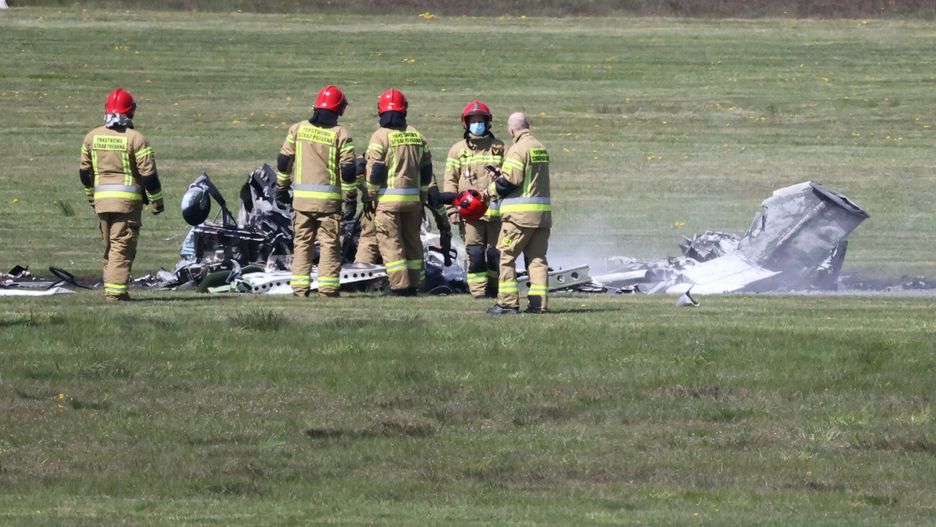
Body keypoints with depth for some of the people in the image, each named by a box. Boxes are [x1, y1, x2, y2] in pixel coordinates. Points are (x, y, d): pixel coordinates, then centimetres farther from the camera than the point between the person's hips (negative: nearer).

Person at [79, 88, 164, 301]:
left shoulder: (92, 137, 7)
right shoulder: (135, 139, -9)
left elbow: (85, 172, 15)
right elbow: (148, 175, -8)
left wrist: (91, 196, 28)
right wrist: (156, 201, 2)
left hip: (101, 199, 5)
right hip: (128, 199, -5)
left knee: (109, 246, 17)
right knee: (122, 246, -4)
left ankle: (110, 287, 20)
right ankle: (116, 289, -12)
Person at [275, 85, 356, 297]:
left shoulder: (298, 129, 4)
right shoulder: (340, 134, -5)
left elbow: (283, 161, 7)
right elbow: (348, 169, -7)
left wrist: (281, 188, 18)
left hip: (301, 197, 2)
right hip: (329, 199, -2)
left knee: (302, 242, 9)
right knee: (329, 244, 2)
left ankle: (299, 287, 5)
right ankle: (328, 286, -4)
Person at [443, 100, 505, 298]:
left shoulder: (499, 148, 12)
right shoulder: (458, 150, 10)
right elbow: (449, 180, 7)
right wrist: (452, 209, -3)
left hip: (496, 209, 1)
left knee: (495, 251, 3)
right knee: (475, 251, -6)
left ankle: (495, 287, 15)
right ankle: (478, 290, -3)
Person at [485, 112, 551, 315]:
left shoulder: (518, 149, -12)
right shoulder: (540, 148, 14)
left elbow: (510, 182, -15)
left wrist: (491, 190, 2)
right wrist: (501, 174, 19)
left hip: (520, 214, -8)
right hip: (542, 213, 8)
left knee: (506, 256, -1)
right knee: (537, 258, 8)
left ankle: (508, 302, -4)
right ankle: (538, 303, 3)